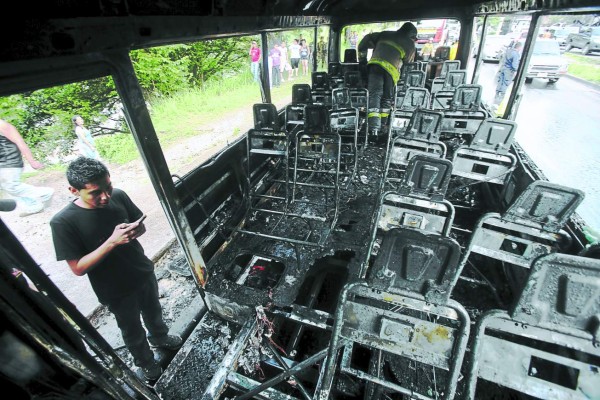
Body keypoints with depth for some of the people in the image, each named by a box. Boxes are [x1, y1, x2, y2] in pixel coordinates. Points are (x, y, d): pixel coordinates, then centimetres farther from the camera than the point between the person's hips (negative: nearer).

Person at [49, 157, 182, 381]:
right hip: (116, 290, -3)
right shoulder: (63, 222, -25)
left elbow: (140, 224, -1)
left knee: (153, 312, 30)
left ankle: (160, 338, 60)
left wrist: (136, 230, -24)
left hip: (144, 272, 4)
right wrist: (112, 241, -33)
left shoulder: (118, 196, -16)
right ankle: (145, 361, 51)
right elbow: (78, 268, -21)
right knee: (132, 330, 22)